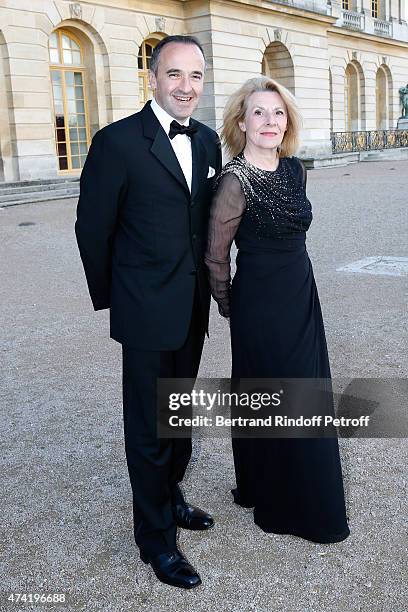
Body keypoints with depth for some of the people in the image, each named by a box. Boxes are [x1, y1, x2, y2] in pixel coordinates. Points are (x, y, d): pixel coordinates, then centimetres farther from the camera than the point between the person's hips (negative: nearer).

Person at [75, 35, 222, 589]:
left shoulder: (208, 140, 6)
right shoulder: (117, 142, -14)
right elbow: (93, 228, -7)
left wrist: (204, 286, 12)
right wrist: (111, 297, 1)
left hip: (193, 308, 6)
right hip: (148, 312, -6)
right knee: (150, 426, 7)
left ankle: (170, 496, 44)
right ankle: (156, 535, 25)